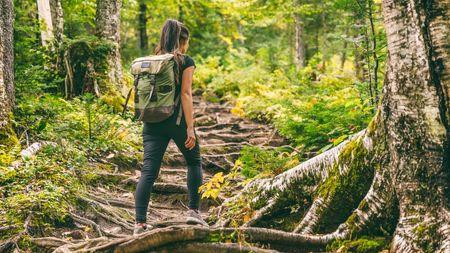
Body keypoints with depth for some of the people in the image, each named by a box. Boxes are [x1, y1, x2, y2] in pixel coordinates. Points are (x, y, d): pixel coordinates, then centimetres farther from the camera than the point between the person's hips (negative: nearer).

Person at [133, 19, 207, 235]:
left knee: (149, 171, 0)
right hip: (176, 120, -4)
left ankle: (140, 222, -6)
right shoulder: (185, 61, -2)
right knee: (194, 162, 18)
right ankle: (193, 211, 13)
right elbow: (186, 94, -11)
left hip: (152, 121, 4)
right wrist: (190, 127, -12)